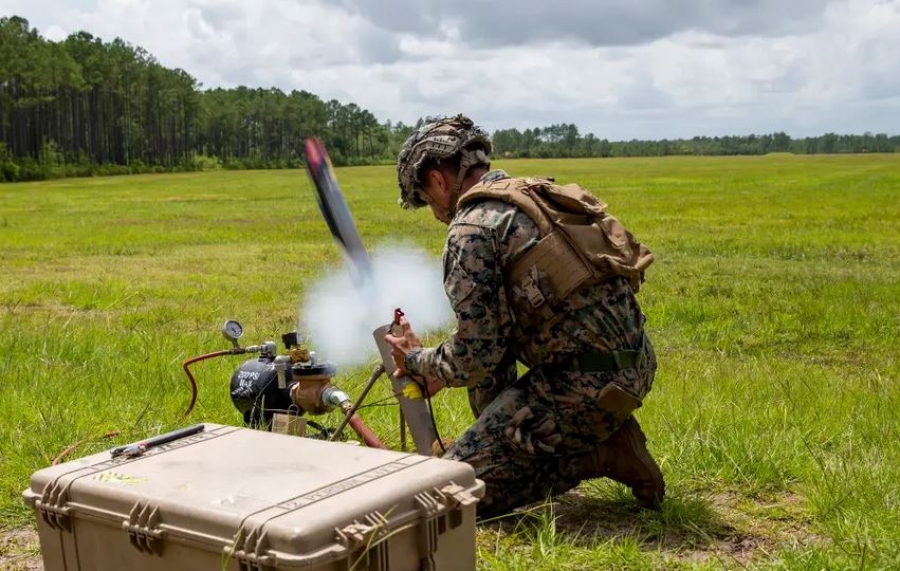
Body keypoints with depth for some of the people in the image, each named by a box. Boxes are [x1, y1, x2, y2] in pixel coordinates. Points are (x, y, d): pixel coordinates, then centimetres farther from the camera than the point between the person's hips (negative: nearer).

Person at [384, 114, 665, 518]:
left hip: (586, 383, -9)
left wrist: (416, 362, 8)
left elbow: (474, 358, -12)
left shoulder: (472, 227, -12)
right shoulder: (539, 196, 16)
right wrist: (438, 368, 24)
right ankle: (601, 434, 18)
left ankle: (599, 455, -2)